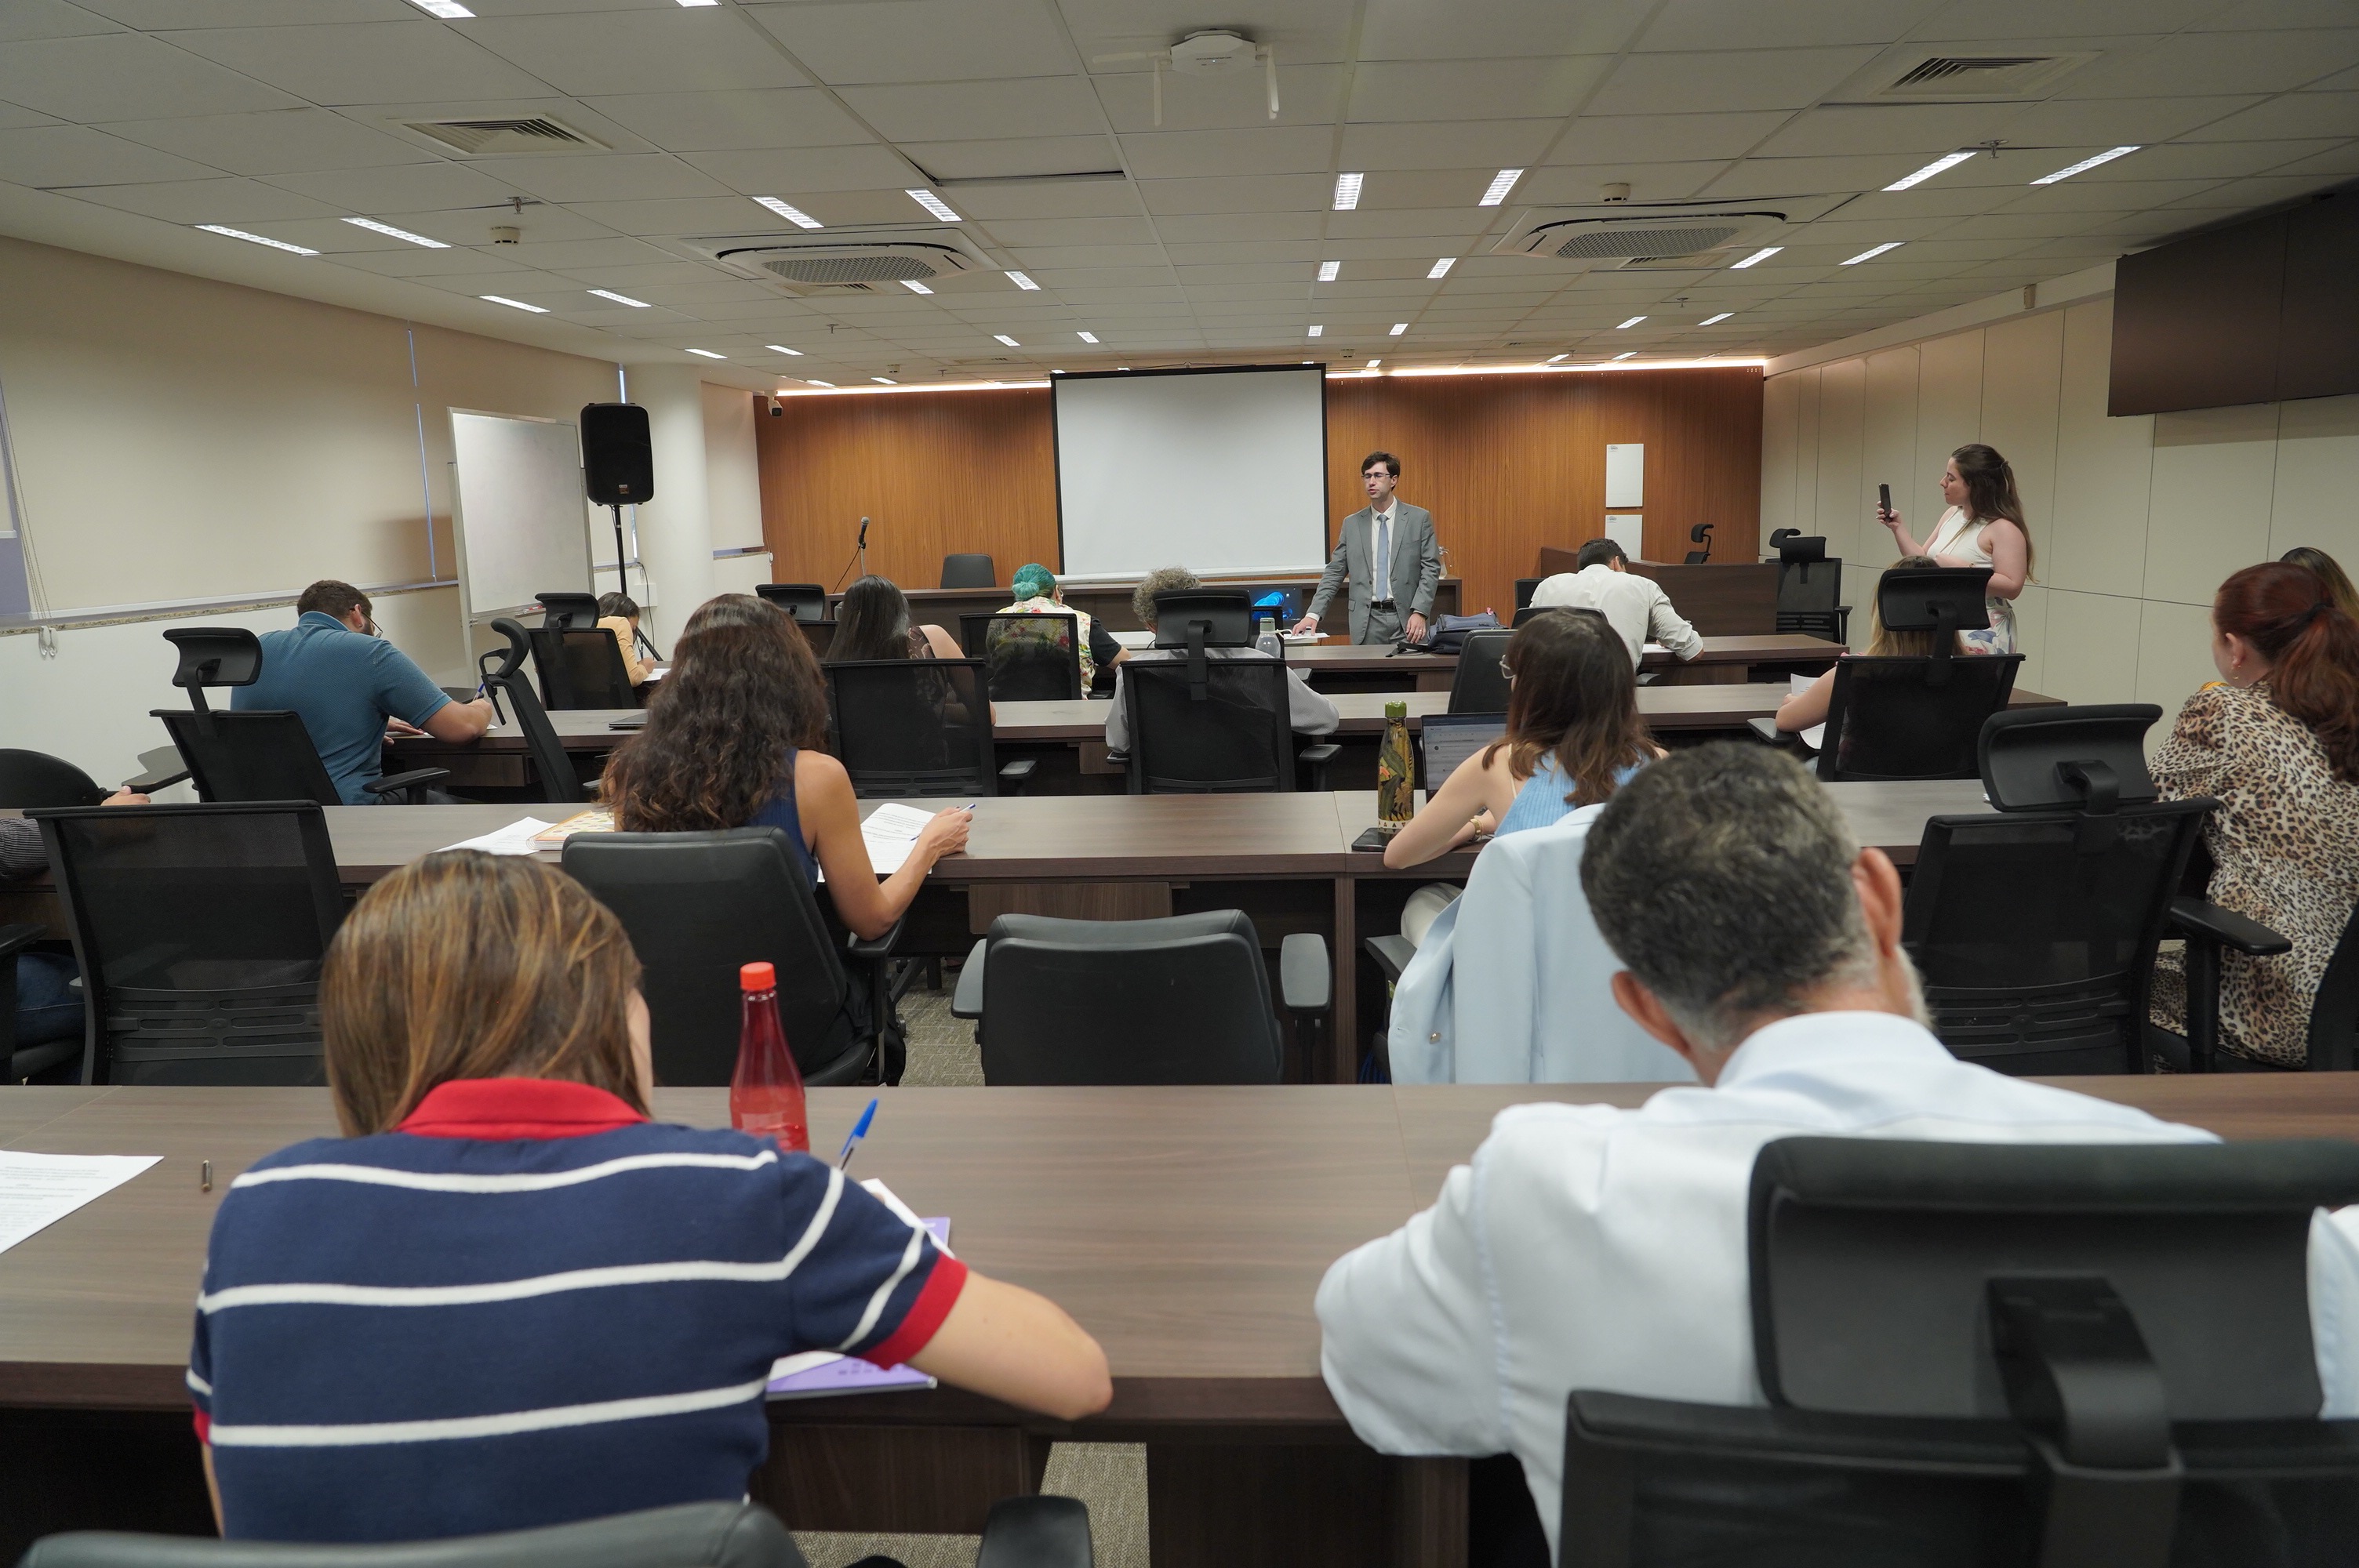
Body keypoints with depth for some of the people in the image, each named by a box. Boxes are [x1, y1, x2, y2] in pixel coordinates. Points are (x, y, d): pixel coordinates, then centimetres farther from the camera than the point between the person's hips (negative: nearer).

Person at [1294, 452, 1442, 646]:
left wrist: (1419, 612, -13)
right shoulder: (1352, 524, 9)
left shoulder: (1419, 518, 3)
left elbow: (1431, 568, -1)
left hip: (1407, 621, -2)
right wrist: (1314, 614, -3)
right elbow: (1334, 572, 8)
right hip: (1367, 622, 2)